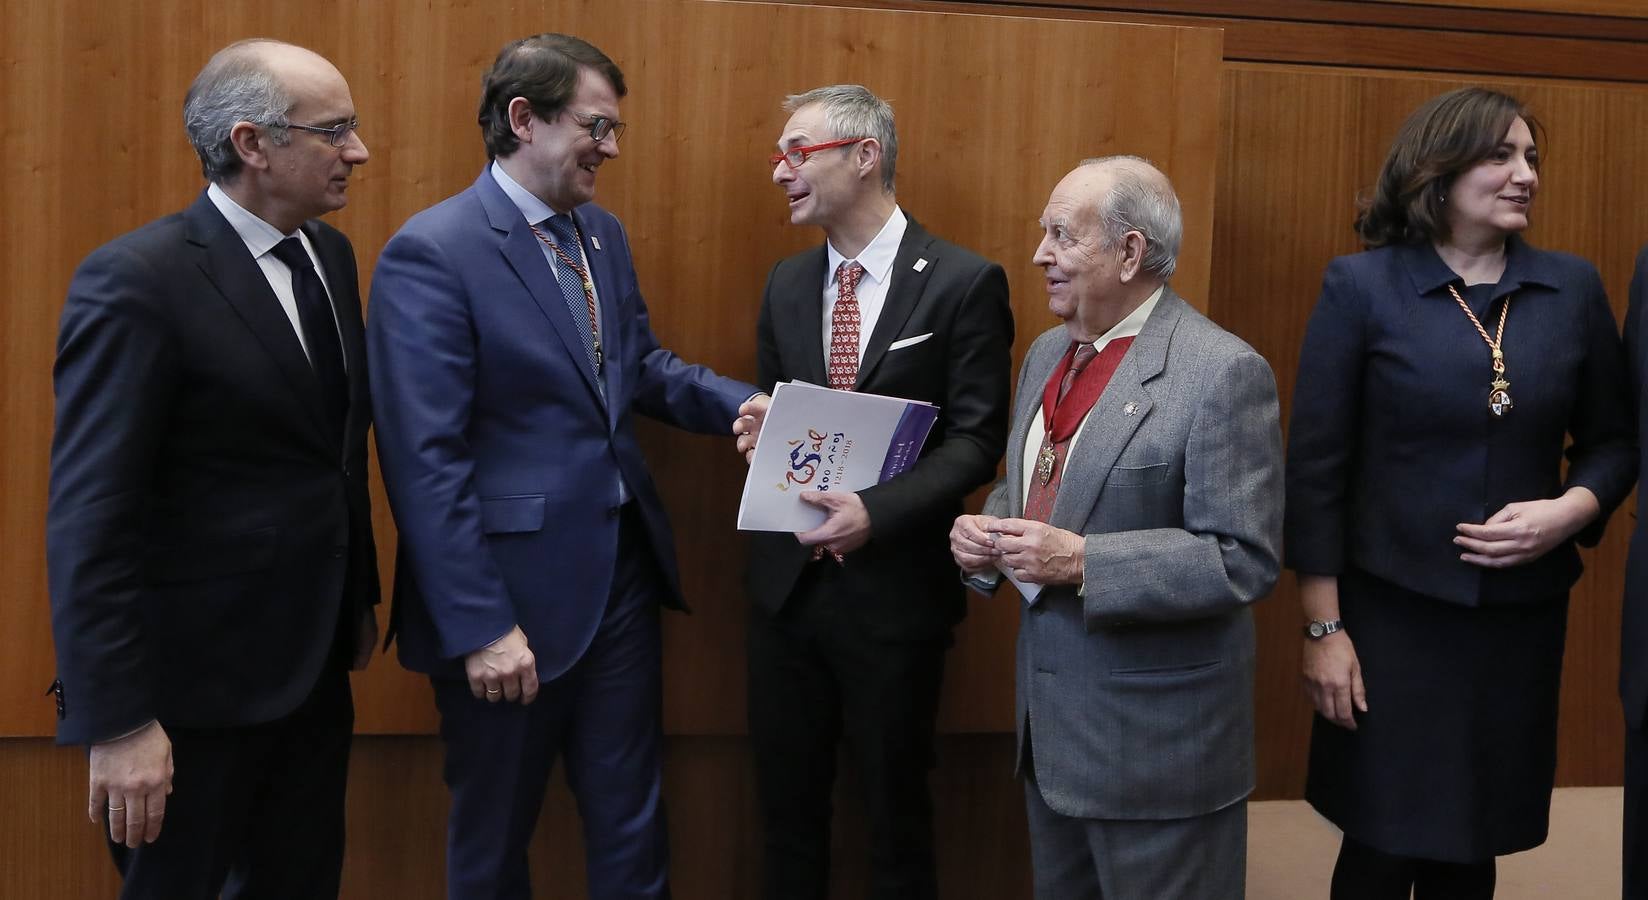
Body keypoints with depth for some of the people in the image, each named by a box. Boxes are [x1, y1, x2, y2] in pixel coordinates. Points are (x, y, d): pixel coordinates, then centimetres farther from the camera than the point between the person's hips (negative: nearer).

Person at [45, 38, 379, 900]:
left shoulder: (329, 254, 5)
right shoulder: (136, 281, -18)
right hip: (197, 683, -7)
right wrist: (119, 722, -21)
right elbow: (89, 521, -20)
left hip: (311, 661, 7)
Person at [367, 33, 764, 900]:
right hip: (513, 592, -7)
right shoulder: (430, 253, -18)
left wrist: (741, 403, -3)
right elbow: (427, 462, -21)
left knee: (630, 817, 19)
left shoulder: (602, 233, 8)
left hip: (622, 571, 7)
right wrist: (479, 626, -22)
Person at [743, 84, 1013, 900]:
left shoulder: (964, 282, -9)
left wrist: (877, 512, -24)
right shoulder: (787, 282, 9)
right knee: (786, 804, 15)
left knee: (896, 812, 12)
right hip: (787, 580, 5)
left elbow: (977, 439, -12)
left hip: (893, 586, -5)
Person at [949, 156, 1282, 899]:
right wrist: (985, 535, -3)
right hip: (1049, 713, 8)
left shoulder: (1222, 371, -18)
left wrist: (1083, 562, -28)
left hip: (1157, 734, -7)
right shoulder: (1049, 352, 8)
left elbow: (1243, 559, -21)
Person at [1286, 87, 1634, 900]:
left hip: (1521, 614, 3)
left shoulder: (1573, 289, 4)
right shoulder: (1360, 286, -7)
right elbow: (1315, 465, -6)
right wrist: (1323, 627, -8)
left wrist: (1570, 510, -11)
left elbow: (1613, 441, 11)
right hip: (1391, 613, -3)